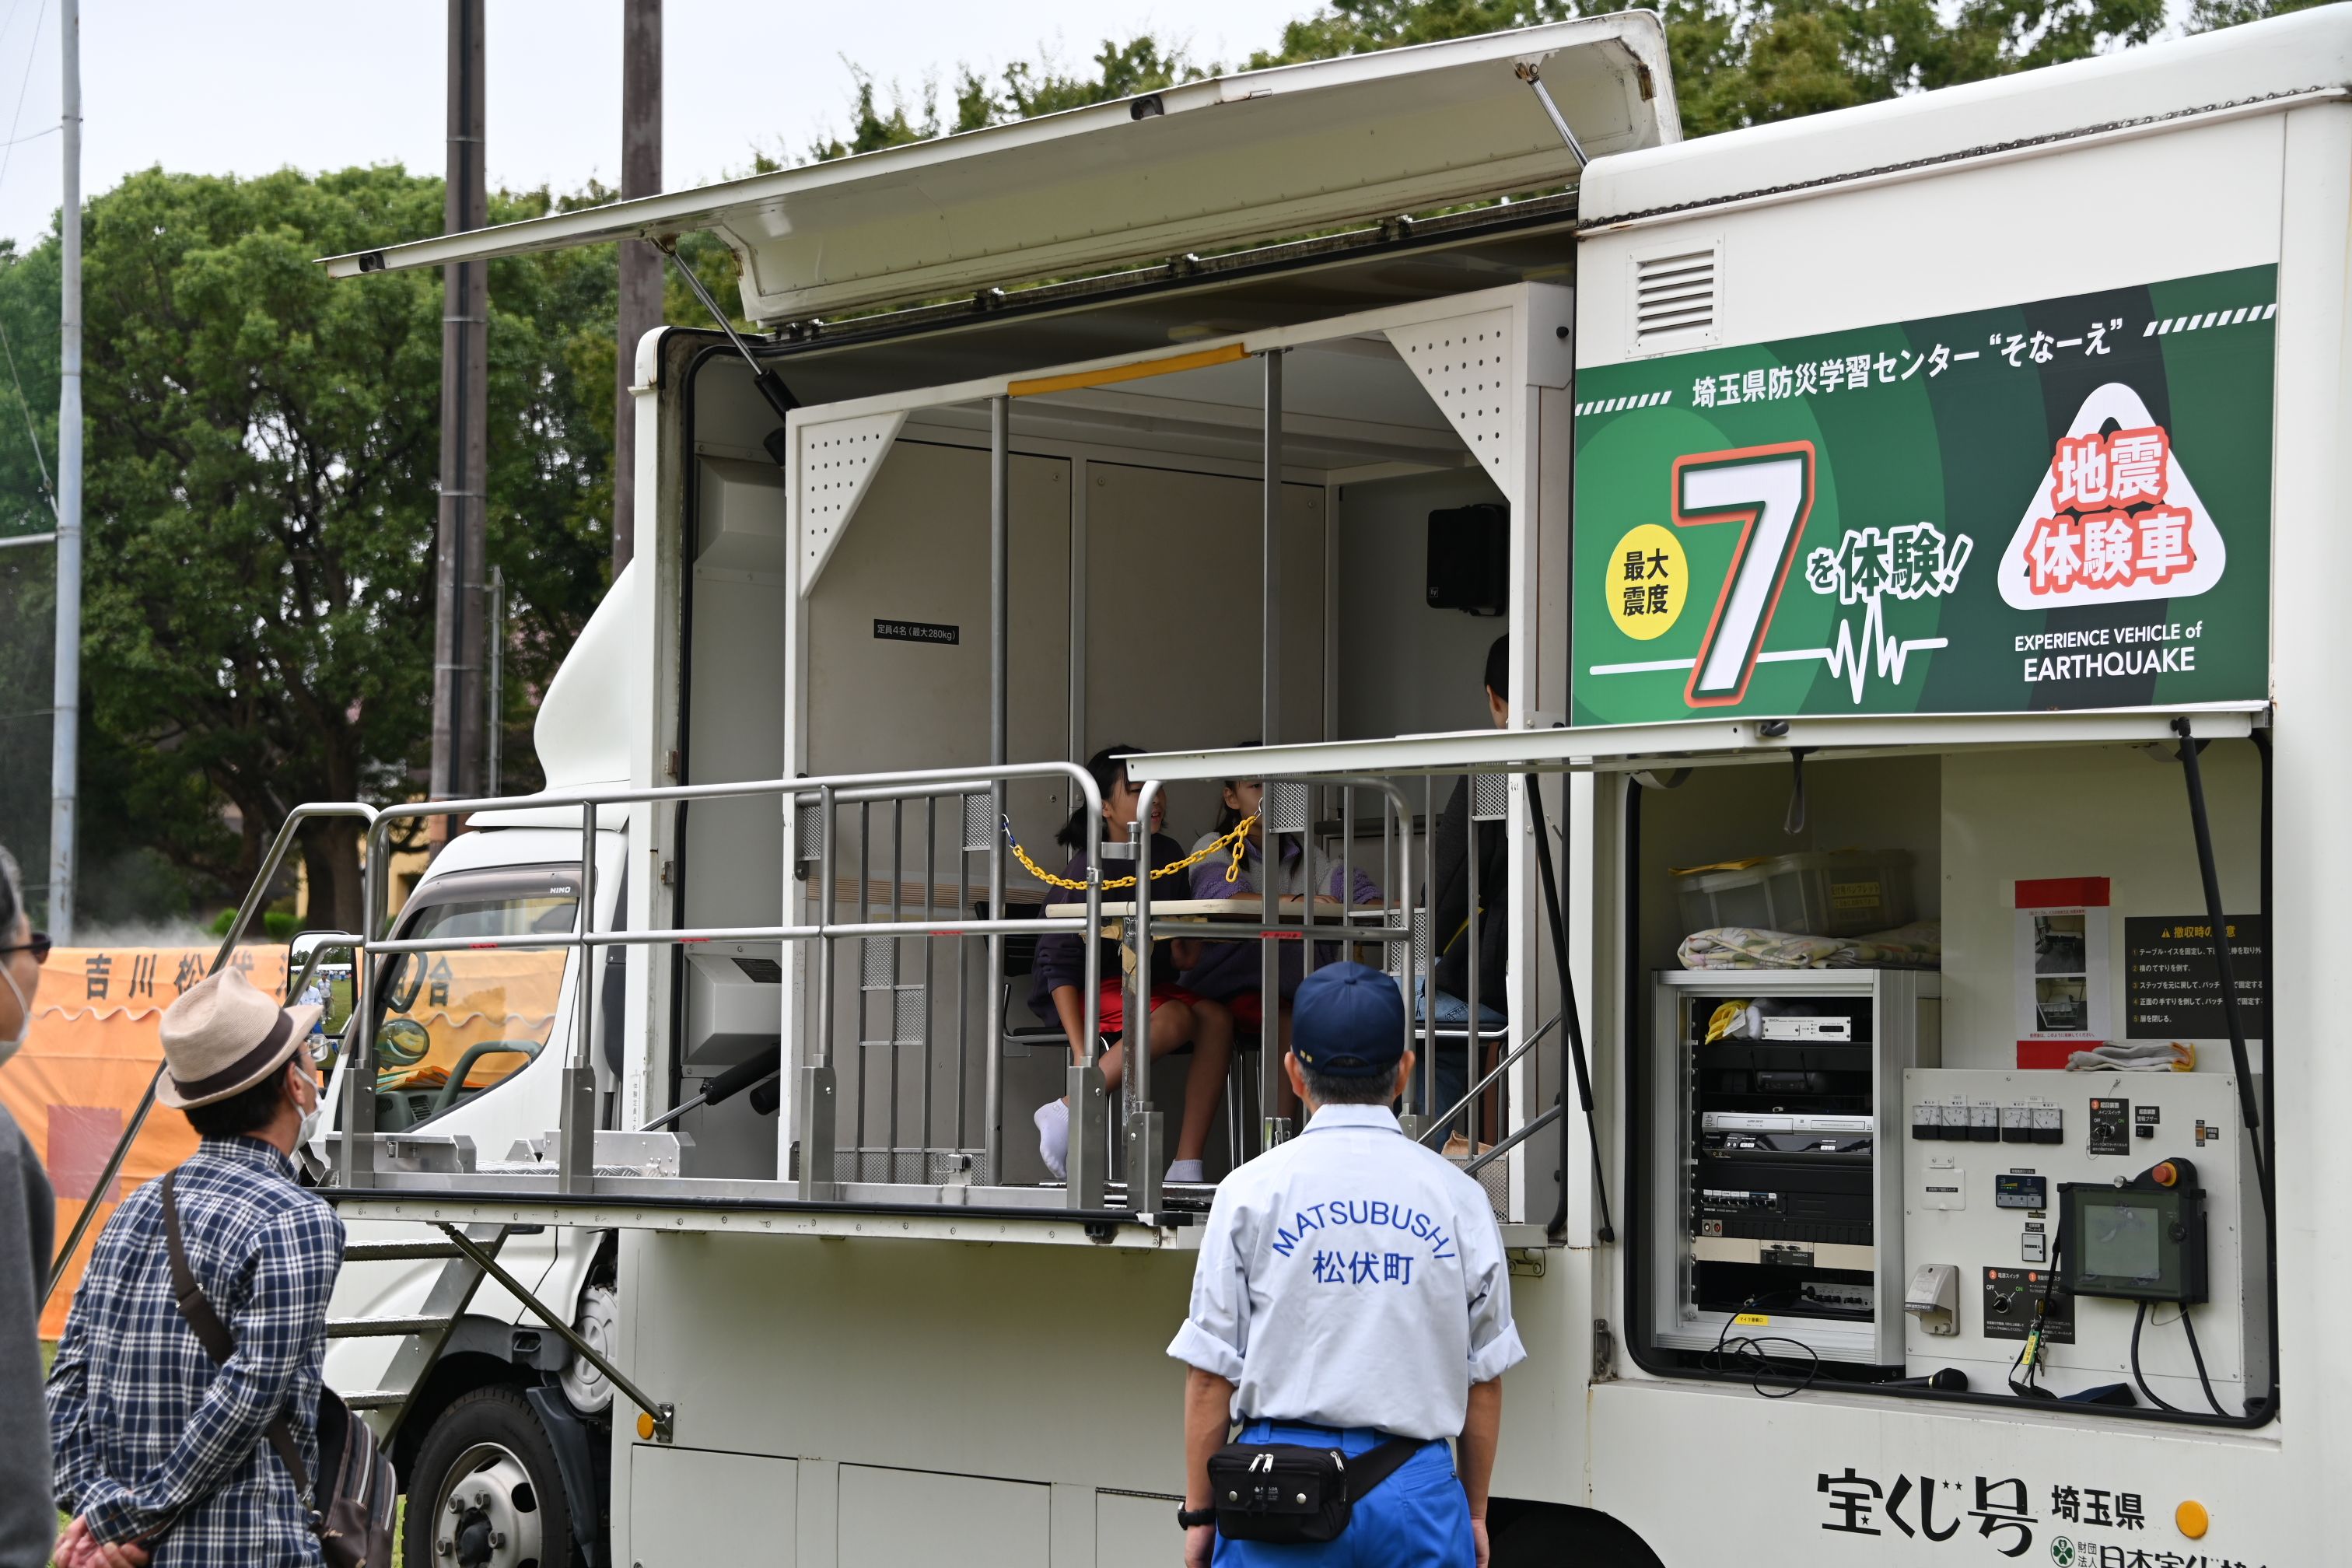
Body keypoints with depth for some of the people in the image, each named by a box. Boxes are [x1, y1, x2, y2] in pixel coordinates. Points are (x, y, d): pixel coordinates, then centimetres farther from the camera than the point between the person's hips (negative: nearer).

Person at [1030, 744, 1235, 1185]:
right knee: (1174, 1019, -33)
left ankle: (1186, 1165, -27)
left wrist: (1184, 947, -8)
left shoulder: (1167, 855, 6)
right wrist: (1081, 1055, -27)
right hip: (1087, 988, -6)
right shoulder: (1089, 869, -14)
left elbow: (1179, 950, 18)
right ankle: (1065, 1112, -22)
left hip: (1149, 983, 6)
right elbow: (1059, 965, -17)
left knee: (1216, 1018, -22)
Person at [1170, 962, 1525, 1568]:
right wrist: (1475, 1512, 19)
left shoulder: (1252, 1190, 0)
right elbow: (1484, 1377, 8)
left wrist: (1198, 1511, 8)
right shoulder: (1458, 1197, 4)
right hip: (1418, 1486, 1)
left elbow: (1212, 1372, 0)